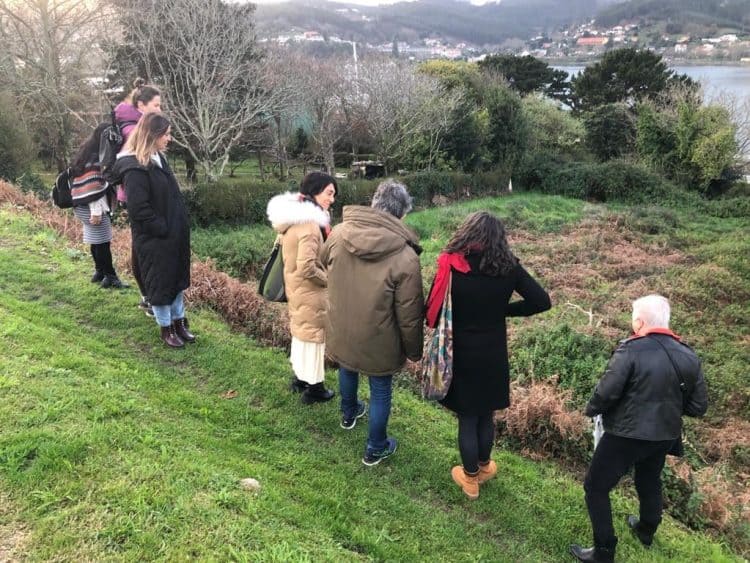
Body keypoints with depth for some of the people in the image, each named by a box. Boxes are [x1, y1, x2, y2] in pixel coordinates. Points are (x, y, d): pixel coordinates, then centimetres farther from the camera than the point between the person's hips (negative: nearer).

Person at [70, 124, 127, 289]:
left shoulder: (88, 153, 14)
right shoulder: (95, 157, -18)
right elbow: (92, 185, -22)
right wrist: (96, 211, -22)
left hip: (84, 205, 10)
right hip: (91, 207, -10)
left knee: (96, 241, 17)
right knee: (102, 241, -3)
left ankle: (100, 272, 27)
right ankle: (110, 277, 4)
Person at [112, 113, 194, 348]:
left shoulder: (158, 159, 9)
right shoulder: (136, 168, -20)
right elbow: (138, 208, -23)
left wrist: (180, 227, 9)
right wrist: (163, 229, -18)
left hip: (174, 235, 9)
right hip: (154, 240, -9)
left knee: (178, 278, 18)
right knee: (160, 283, 7)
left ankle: (179, 322, 33)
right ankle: (166, 328, 22)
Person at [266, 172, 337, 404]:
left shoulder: (294, 216, 2)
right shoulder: (310, 224, -27)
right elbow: (307, 268, -30)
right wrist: (329, 280, -14)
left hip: (295, 287, 9)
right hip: (310, 292, -9)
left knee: (300, 331, 23)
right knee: (313, 335, 7)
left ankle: (300, 377, 39)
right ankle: (313, 387, 22)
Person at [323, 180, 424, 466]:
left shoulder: (339, 233, -14)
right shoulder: (405, 257, -27)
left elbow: (324, 261, 9)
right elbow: (409, 314, -20)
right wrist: (414, 350, -3)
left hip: (341, 332, 5)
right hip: (377, 341, -4)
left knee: (348, 369, 32)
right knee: (380, 392, 17)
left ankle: (348, 414, 58)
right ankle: (375, 449, 35)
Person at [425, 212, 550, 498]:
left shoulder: (450, 266, -17)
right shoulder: (508, 266, -11)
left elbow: (432, 312, -12)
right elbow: (542, 301, -9)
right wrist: (503, 310, 1)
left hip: (460, 355, -2)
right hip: (493, 356, 2)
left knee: (467, 419, 15)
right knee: (486, 415, 23)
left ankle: (470, 478, 32)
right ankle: (483, 467, 44)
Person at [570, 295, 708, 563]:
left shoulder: (630, 349, -20)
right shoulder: (688, 355, -1)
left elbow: (606, 392, -22)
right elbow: (698, 407, 2)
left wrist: (591, 410, -2)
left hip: (626, 435, -7)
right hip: (665, 436, 7)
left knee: (596, 488, 8)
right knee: (650, 482, 30)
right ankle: (647, 531, 52)